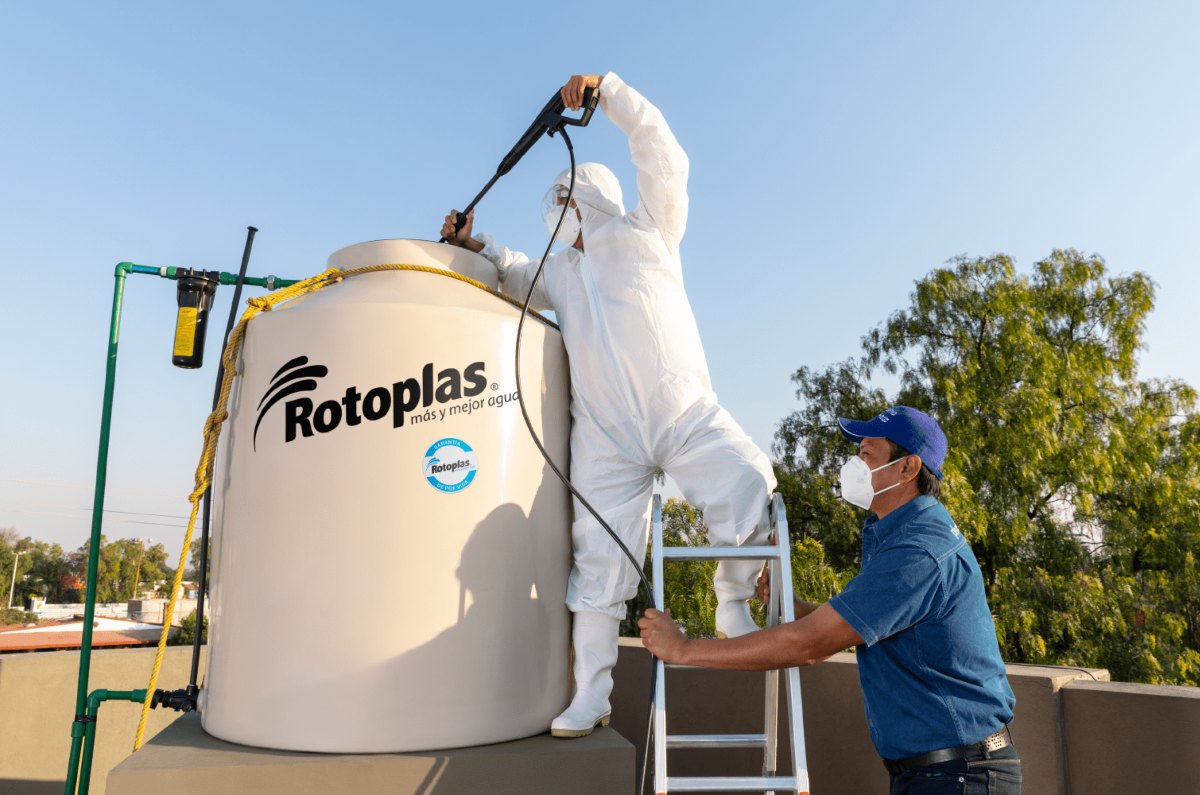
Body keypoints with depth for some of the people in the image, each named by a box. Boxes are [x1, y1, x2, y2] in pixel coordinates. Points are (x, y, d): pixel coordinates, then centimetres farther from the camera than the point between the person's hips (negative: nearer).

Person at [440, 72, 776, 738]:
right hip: (604, 435, 3)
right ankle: (591, 695, 8)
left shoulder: (648, 233, 13)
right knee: (599, 556, -1)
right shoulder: (561, 271, 23)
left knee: (749, 484, -24)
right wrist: (474, 246, 23)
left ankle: (734, 607, 0)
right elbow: (515, 276, 40)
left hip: (686, 414, -3)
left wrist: (607, 89, -4)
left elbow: (663, 159, 2)